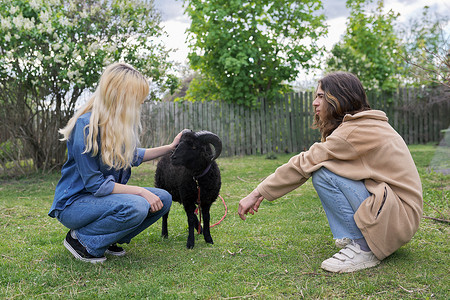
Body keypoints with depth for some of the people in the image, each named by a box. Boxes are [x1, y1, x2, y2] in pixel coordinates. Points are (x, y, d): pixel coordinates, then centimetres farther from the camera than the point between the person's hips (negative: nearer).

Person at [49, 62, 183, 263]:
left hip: (106, 196, 9)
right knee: (135, 207, -32)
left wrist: (170, 147, 16)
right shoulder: (86, 126, -25)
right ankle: (81, 239, -9)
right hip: (73, 204, -8)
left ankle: (107, 239, 6)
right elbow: (94, 184, -24)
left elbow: (132, 156, 20)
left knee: (163, 199, -5)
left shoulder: (123, 123, 0)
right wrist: (141, 192, -24)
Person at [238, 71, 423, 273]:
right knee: (323, 165, 10)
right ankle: (350, 238, 12)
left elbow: (305, 164, -19)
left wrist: (258, 193, -14)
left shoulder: (357, 131, -19)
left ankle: (364, 248, -13)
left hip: (401, 215, -10)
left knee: (323, 172, -21)